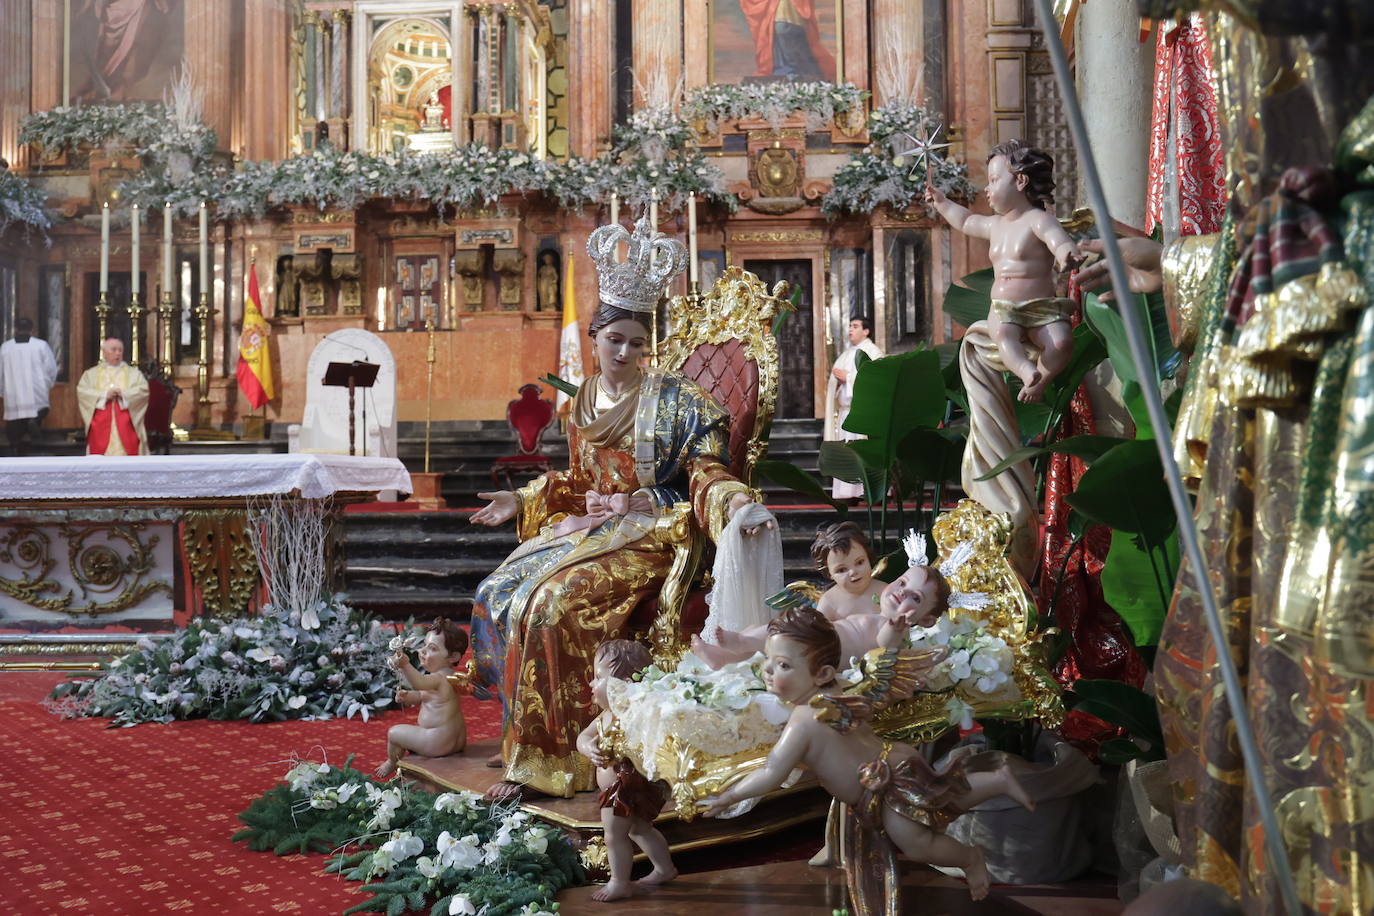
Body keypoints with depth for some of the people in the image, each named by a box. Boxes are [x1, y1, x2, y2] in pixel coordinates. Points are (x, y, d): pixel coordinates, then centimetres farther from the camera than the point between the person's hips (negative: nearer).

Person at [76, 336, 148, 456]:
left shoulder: (134, 373, 14)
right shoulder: (91, 373, 15)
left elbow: (143, 390, -1)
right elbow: (82, 391, 0)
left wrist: (124, 394, -15)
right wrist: (104, 395, -13)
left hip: (126, 427, 0)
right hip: (101, 428, 0)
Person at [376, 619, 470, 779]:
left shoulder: (439, 678, -23)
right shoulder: (449, 676, 10)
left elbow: (419, 683, -47)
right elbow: (421, 695, 20)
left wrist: (405, 666, -62)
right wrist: (407, 696, 0)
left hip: (438, 742, -10)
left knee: (394, 732, 6)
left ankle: (391, 763, 31)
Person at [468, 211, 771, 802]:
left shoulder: (672, 398, -4)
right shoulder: (580, 403, 14)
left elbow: (706, 471, -10)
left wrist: (732, 501, -30)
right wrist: (521, 502, 21)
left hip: (651, 533, -7)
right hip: (588, 527, 7)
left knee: (552, 601, -28)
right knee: (498, 593, -12)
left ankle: (545, 760, -17)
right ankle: (519, 730, -1)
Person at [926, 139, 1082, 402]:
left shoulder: (1038, 218, -5)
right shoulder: (996, 225, 21)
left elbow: (1056, 236, -27)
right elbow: (966, 222, 42)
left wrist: (1065, 252, -51)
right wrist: (942, 202, 50)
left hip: (1041, 307, -5)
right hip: (1003, 310, 5)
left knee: (1061, 341, -32)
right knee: (1003, 334, -32)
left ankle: (1039, 383, -17)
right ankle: (1027, 372, -54)